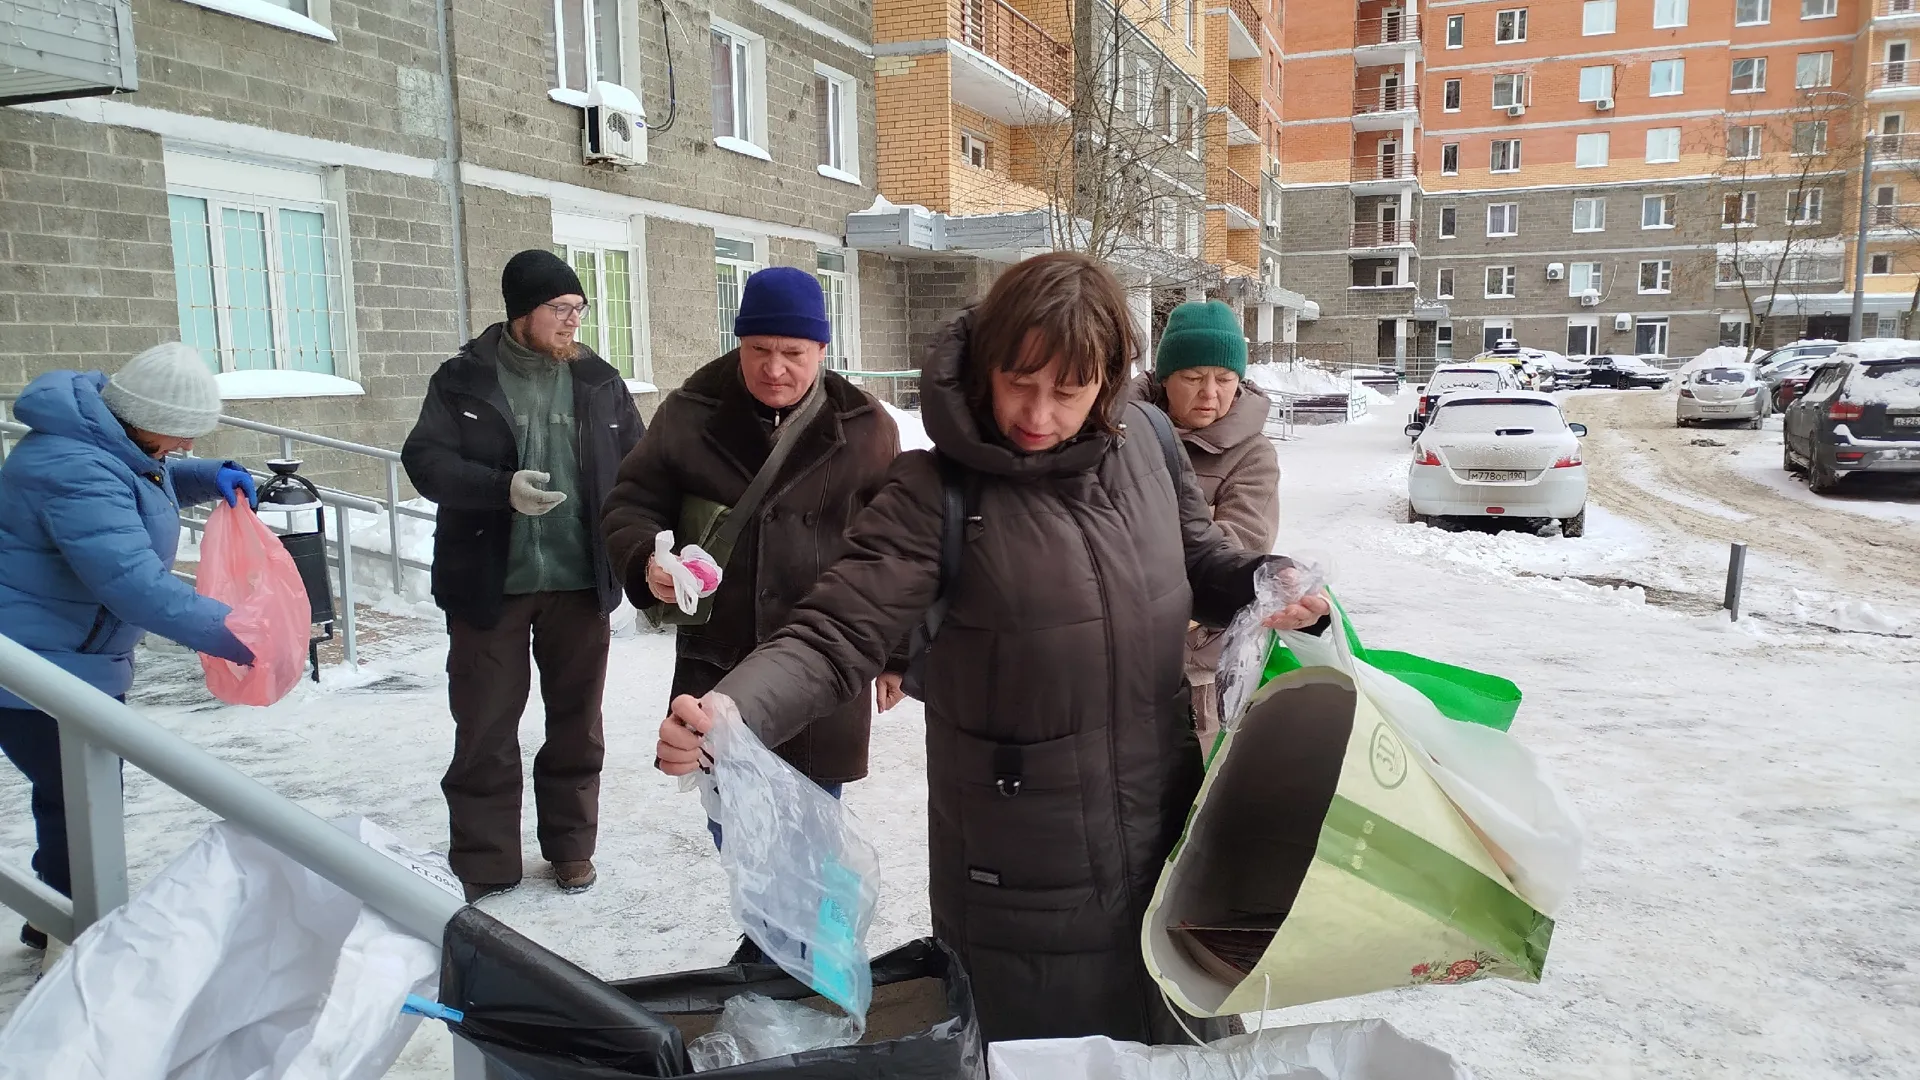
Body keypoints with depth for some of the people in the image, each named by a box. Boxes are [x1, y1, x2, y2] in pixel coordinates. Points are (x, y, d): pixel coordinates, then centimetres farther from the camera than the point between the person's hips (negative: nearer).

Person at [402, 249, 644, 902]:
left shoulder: (599, 382, 6)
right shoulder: (464, 380, -2)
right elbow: (425, 460, -9)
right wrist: (502, 489, -25)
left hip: (580, 582, 2)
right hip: (488, 585, -2)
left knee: (577, 723, 13)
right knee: (484, 727, 6)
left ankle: (571, 846, 29)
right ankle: (482, 862, 19)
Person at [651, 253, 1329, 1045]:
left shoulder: (1143, 443, -4)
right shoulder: (939, 494, -18)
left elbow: (1199, 565, 12)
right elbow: (836, 636, -21)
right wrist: (730, 710, -38)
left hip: (1167, 844, 5)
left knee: (1183, 1043, 26)